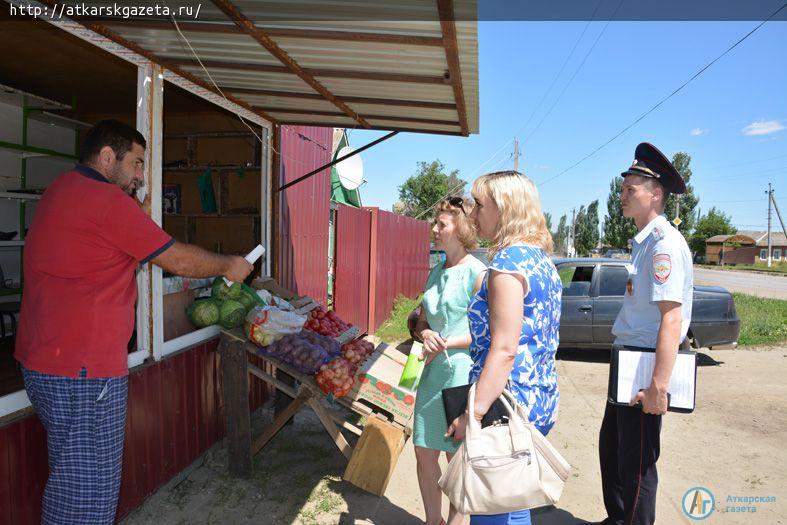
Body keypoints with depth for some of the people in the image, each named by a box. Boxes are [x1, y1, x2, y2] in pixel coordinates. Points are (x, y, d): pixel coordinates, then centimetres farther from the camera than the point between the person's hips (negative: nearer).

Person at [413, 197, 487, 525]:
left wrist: (446, 344, -16)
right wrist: (426, 334, -6)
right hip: (434, 371, 7)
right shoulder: (436, 273, 10)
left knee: (456, 456, 8)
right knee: (424, 451, 14)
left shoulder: (477, 273, -13)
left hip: (462, 373, -7)